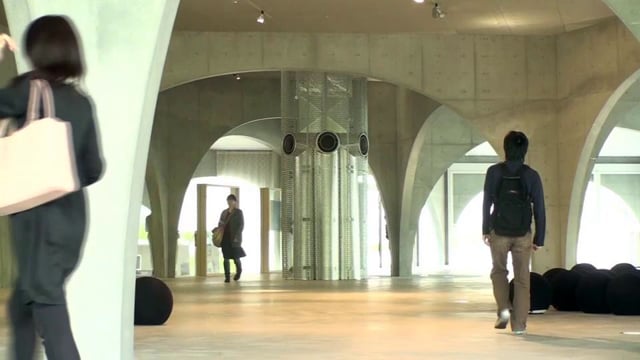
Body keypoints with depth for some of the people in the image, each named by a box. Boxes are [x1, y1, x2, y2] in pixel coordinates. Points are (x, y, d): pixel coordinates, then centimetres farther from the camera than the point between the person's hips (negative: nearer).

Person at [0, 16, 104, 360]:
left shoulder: (30, 89, -7)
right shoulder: (82, 102, 10)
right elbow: (93, 169, 11)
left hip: (38, 214, -7)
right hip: (72, 217, 7)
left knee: (47, 305, -8)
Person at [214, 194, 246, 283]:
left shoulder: (238, 212, 0)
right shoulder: (224, 212, 14)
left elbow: (241, 225, -6)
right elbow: (220, 224, 19)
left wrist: (236, 236, -15)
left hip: (234, 239, -4)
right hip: (225, 238, 4)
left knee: (235, 258, -1)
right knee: (226, 258, -1)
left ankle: (239, 271, 28)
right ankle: (227, 276, 2)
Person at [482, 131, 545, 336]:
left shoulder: (494, 172, -3)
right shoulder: (531, 176, -2)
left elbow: (487, 203, -2)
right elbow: (539, 209, -1)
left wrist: (485, 230, 7)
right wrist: (539, 238, 5)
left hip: (499, 232, 0)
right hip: (523, 234, 0)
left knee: (499, 271, 19)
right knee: (522, 278, 7)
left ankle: (504, 308, -1)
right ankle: (519, 324, 4)